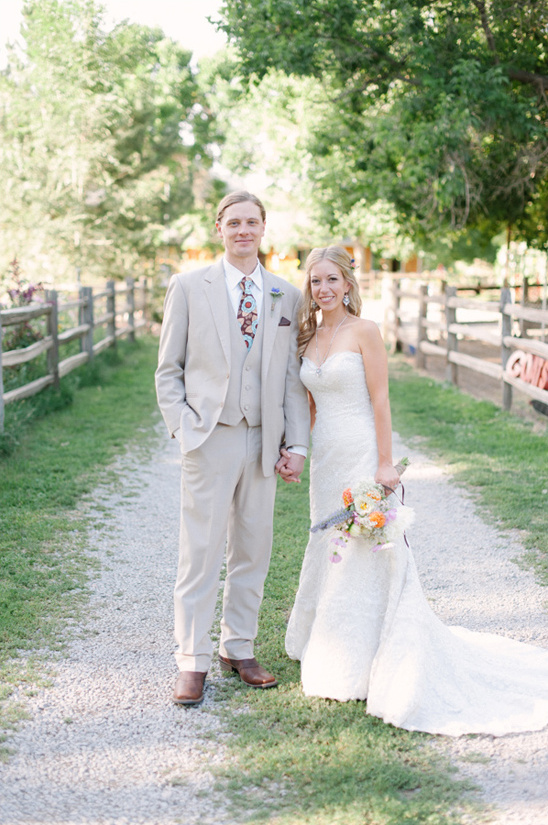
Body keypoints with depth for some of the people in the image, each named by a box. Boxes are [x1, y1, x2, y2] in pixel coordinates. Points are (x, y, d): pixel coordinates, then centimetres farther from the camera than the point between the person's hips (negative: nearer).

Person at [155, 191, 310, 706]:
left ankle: (238, 649, 25)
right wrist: (183, 428, -9)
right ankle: (192, 662, 8)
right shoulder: (189, 287, 2)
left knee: (253, 552, 11)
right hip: (209, 439, -3)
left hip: (263, 443, 3)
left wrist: (297, 443, 2)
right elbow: (168, 369, 3)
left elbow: (292, 377, 9)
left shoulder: (287, 297, 10)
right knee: (201, 553, -2)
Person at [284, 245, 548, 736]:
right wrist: (305, 455, 15)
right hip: (325, 457, 7)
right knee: (329, 547, 14)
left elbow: (380, 400, -12)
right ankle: (333, 652, 29)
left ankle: (364, 664, 8)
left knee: (366, 552, -2)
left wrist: (385, 464, -15)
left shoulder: (364, 332, -8)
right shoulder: (309, 338, 10)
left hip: (361, 454, -7)